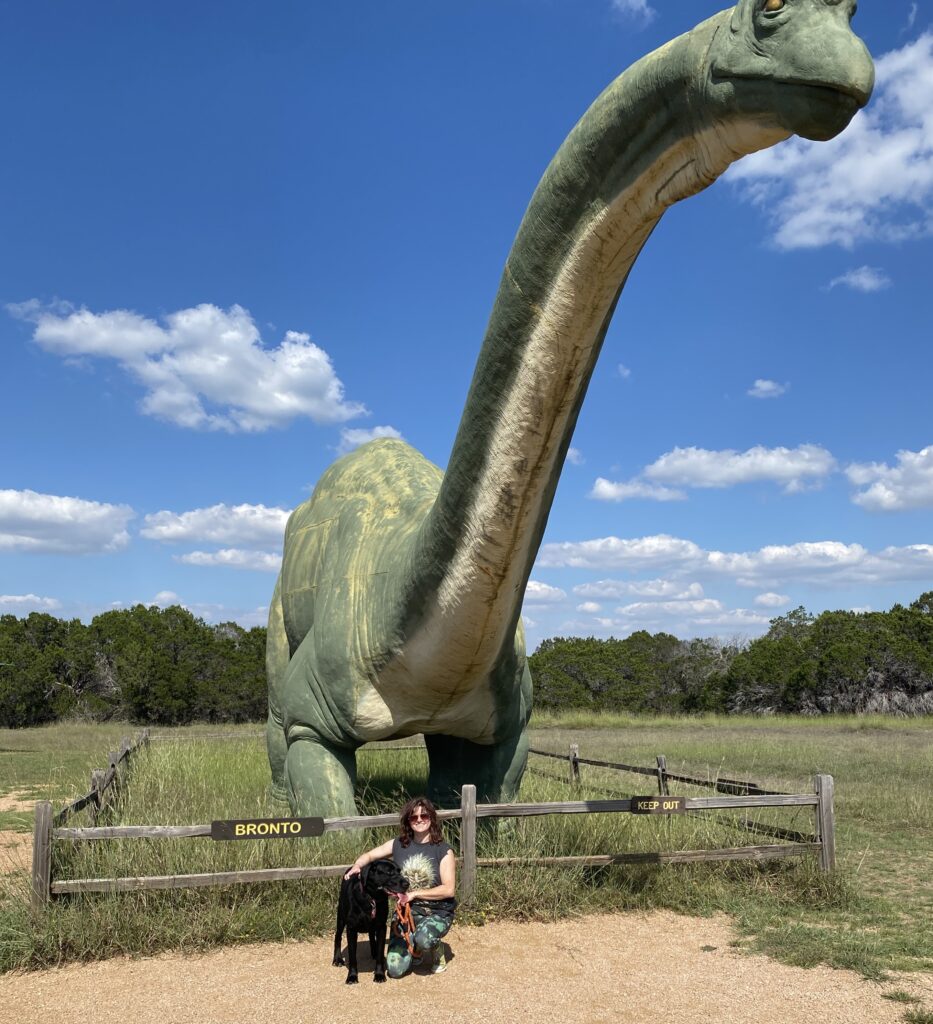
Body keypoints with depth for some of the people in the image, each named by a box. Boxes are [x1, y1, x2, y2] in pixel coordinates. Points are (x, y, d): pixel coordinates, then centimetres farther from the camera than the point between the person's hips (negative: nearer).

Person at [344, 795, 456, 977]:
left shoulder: (443, 850, -9)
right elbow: (369, 855, 11)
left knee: (424, 938, -37)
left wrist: (414, 894, -20)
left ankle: (437, 952, 0)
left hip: (437, 912, -3)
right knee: (394, 969, -12)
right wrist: (357, 865, -12)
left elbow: (449, 889, -16)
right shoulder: (399, 844, 0)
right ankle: (416, 949, 22)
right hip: (407, 910, 3)